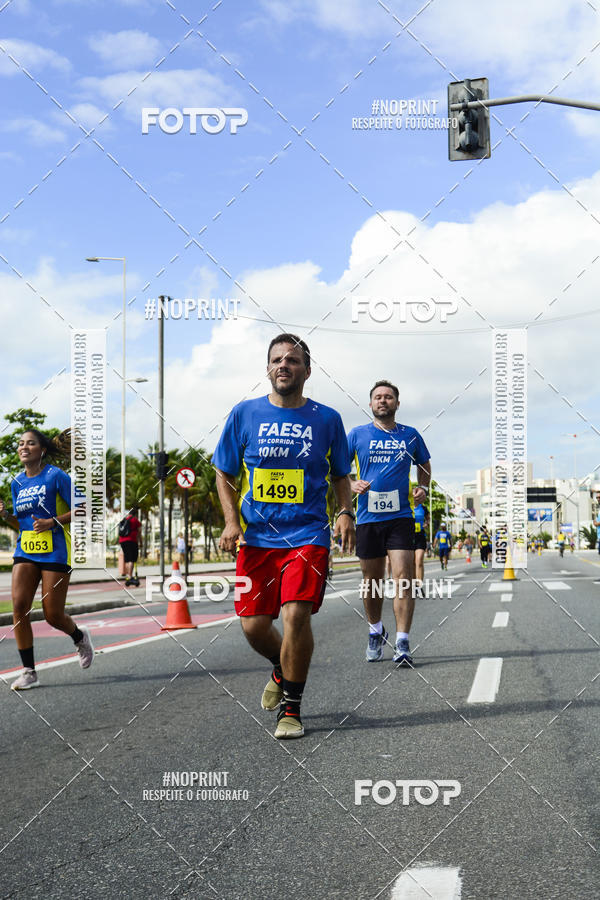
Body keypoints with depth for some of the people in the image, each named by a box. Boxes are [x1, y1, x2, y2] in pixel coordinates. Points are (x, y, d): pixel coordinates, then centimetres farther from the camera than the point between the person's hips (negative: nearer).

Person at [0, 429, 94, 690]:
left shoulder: (56, 476, -8)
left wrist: (52, 522, -19)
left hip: (55, 552, -5)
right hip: (25, 551, 5)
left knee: (53, 615, -3)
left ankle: (80, 637, 32)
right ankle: (29, 672, -2)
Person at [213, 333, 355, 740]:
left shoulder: (326, 419, 6)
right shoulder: (244, 414, 6)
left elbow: (340, 476, 16)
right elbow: (225, 474, 12)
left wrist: (345, 513, -2)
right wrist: (232, 520, -2)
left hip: (308, 535, -2)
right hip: (256, 538, 2)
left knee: (296, 614, -16)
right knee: (254, 625, 0)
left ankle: (291, 709, 1)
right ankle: (282, 670, 35)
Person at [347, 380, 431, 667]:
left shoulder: (410, 435, 9)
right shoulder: (358, 434, 5)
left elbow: (424, 466, 24)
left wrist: (423, 488, 5)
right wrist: (352, 485, -10)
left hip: (400, 516, 0)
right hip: (367, 518, 1)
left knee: (403, 576, -12)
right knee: (372, 581, 10)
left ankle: (402, 643, -10)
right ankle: (375, 631, 33)